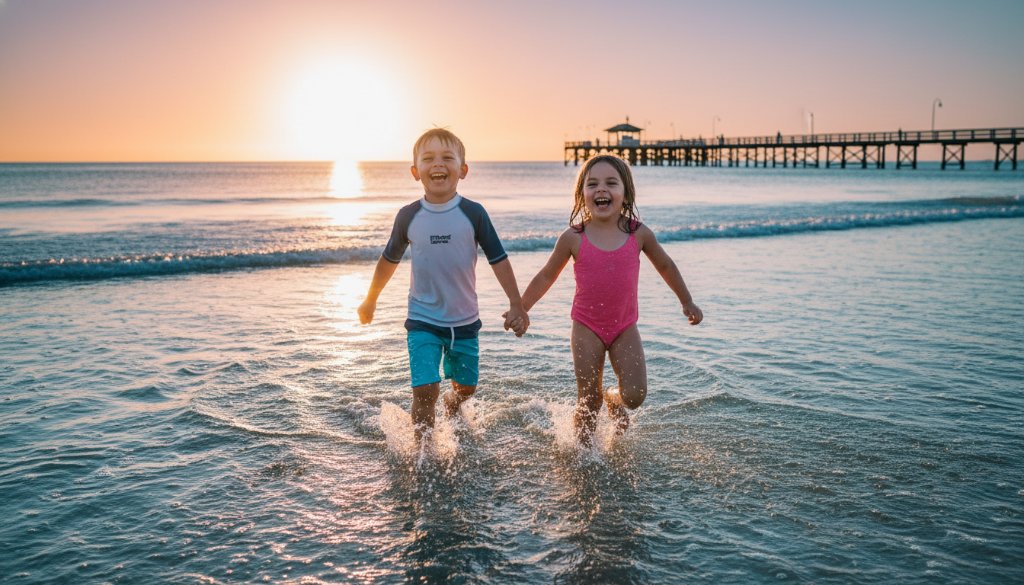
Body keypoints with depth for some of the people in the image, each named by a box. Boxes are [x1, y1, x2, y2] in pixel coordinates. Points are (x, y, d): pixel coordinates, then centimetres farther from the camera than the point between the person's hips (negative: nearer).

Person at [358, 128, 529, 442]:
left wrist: (516, 305, -6)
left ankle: (451, 415, 50)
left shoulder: (473, 213, -8)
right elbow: (389, 260, 9)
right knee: (425, 389, -13)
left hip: (464, 320, 2)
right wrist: (371, 300, 19)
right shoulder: (408, 216, -6)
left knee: (465, 386, 17)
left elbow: (498, 259, -3)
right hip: (423, 320, -1)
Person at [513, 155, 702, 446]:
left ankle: (614, 400, 29)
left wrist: (687, 302, 19)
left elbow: (665, 265, 10)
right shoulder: (573, 238, -11)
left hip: (625, 327, 2)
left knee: (635, 395, -6)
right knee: (588, 402, 3)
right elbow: (546, 276, 3)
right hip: (587, 328, -1)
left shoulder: (639, 234, -7)